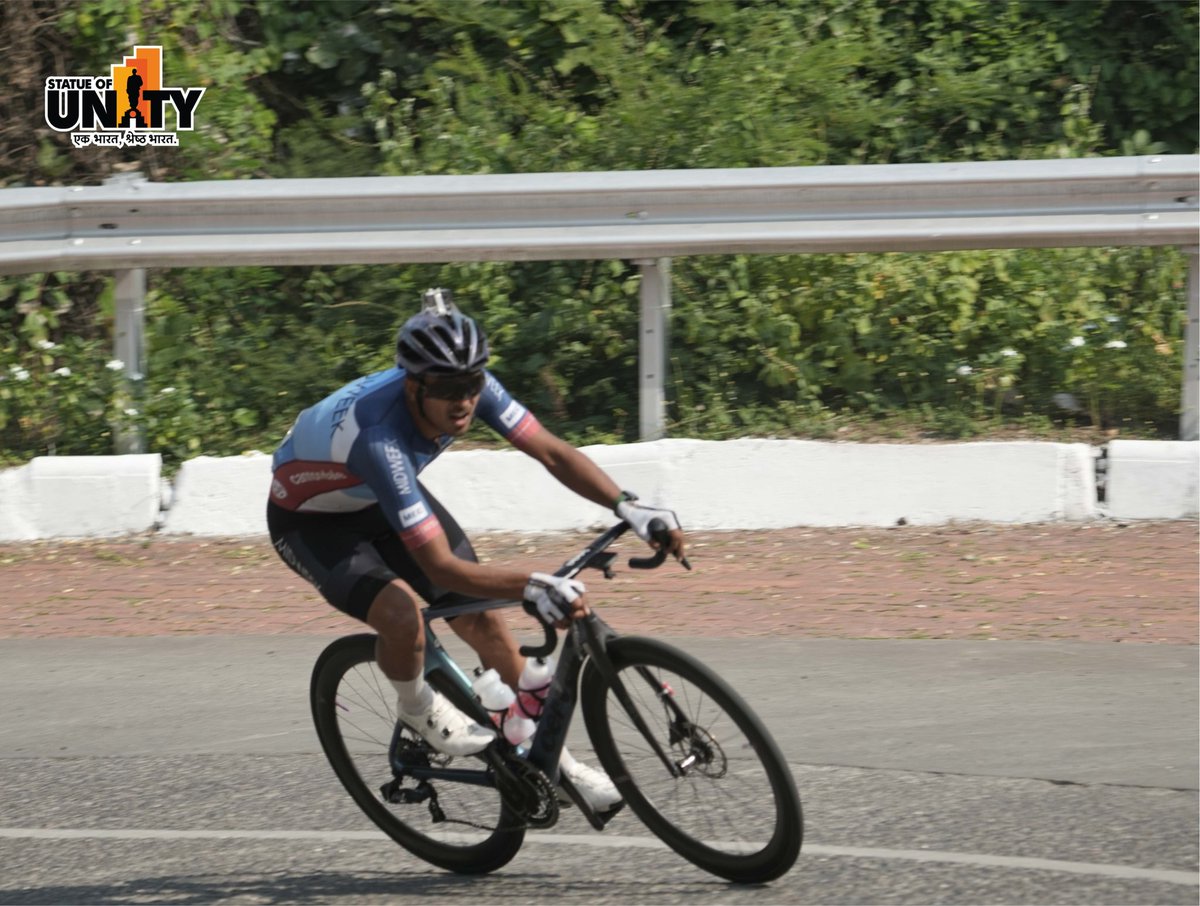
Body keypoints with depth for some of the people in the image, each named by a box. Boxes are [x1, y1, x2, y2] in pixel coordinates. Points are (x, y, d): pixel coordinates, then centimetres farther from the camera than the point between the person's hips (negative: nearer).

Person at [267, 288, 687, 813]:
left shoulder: (470, 387, -25)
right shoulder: (380, 437, -44)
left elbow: (551, 452, -18)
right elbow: (441, 566, -44)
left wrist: (628, 507, -32)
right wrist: (533, 586, -55)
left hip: (381, 499, 7)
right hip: (310, 519, -6)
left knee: (483, 619, -2)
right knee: (402, 616, -31)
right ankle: (417, 709, 2)